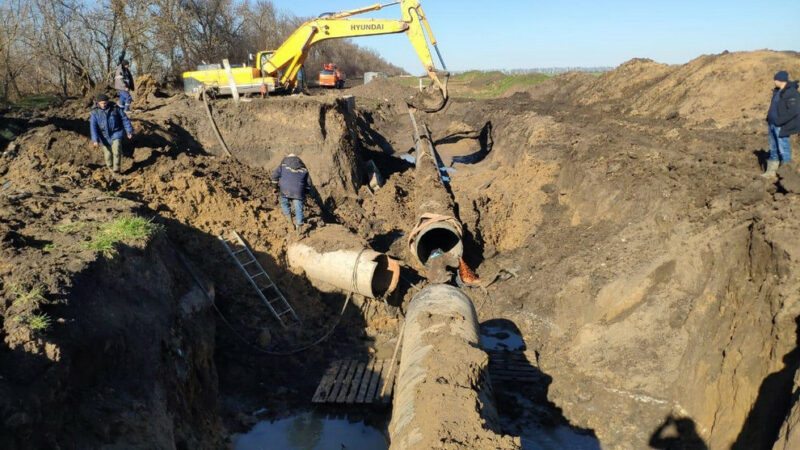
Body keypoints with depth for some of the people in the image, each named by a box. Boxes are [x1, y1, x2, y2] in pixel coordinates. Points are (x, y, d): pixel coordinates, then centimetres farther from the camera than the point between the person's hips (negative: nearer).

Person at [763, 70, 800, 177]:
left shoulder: (791, 93, -17)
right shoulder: (777, 91, 11)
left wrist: (779, 121, -23)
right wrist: (769, 120, 13)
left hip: (781, 127, -9)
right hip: (773, 125, 9)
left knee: (783, 149, -4)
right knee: (773, 149, 16)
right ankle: (771, 171, 25)